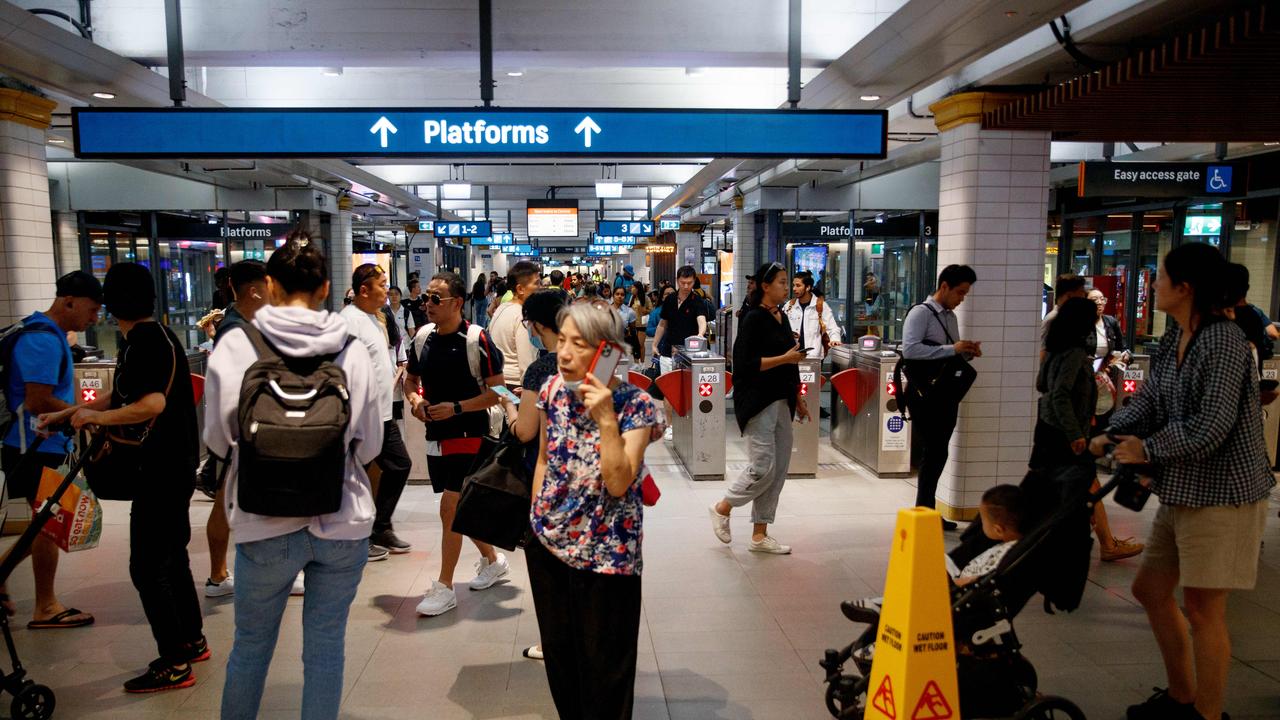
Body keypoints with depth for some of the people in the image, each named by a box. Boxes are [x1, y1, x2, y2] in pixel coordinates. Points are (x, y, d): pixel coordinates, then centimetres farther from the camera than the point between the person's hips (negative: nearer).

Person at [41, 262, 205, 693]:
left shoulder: (148, 340, -18)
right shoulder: (140, 339, 13)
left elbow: (152, 404, -31)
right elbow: (120, 397, 23)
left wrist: (95, 416, -19)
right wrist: (64, 414, 25)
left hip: (164, 469, -10)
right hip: (168, 466, 10)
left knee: (147, 567, -3)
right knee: (170, 557, 19)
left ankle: (174, 664, 5)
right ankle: (192, 641, 31)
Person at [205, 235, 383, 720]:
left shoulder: (235, 346, -9)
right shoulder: (353, 351, -7)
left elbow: (218, 438, -2)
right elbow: (370, 445, 1)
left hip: (266, 523, 0)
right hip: (343, 522, 1)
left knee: (251, 645, 20)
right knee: (326, 647, 13)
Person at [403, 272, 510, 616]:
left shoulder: (477, 339, -14)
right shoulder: (423, 336, 4)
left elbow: (497, 391, -13)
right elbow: (410, 377, 18)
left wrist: (456, 407, -21)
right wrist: (414, 399, -4)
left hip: (468, 435, -7)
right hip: (435, 435, 7)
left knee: (450, 508, -9)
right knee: (461, 508, 17)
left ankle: (444, 588, 4)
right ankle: (492, 560, 38)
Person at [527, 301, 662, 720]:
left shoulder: (635, 405, -19)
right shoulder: (553, 390, -5)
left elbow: (618, 483, -25)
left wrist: (606, 418, -31)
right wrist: (536, 514, 11)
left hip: (606, 554, -5)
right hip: (548, 542, 5)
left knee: (603, 665, 10)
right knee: (558, 651, 20)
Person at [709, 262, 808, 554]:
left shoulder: (782, 317, 14)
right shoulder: (753, 319, -11)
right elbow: (745, 364, -18)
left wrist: (798, 398, 19)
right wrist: (784, 359, -19)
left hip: (781, 401, 9)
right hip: (757, 403, -8)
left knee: (779, 468, 7)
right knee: (762, 467, -9)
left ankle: (760, 535, 15)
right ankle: (722, 509, 15)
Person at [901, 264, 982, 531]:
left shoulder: (951, 316, 15)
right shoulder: (920, 313, -11)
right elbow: (910, 350, -24)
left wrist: (967, 353, 1)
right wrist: (952, 349, -25)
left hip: (947, 395, 8)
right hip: (926, 396, -8)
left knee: (938, 454, 13)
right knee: (933, 453, -5)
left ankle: (928, 512, 23)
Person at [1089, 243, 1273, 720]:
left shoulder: (1224, 342, -19)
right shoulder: (1175, 338, 9)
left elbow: (1211, 427, -24)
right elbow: (1148, 399, 7)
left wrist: (1147, 449, -13)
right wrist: (1110, 436, -8)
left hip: (1221, 494, -10)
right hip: (1181, 490, 10)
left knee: (1202, 609, 0)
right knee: (1151, 590, 17)